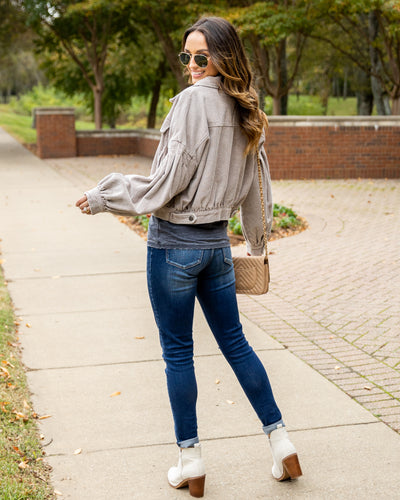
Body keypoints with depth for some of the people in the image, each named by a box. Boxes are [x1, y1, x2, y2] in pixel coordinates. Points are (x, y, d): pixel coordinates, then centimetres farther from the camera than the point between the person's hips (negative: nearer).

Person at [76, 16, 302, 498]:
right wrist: (256, 242, 27)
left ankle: (190, 461, 16)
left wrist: (103, 195, -7)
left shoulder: (193, 101, -17)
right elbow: (254, 187, 15)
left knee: (177, 353, 6)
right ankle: (281, 442, 21)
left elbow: (165, 184, -19)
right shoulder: (243, 111, 7)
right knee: (234, 342, 17)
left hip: (174, 243, -7)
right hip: (216, 242, 7)